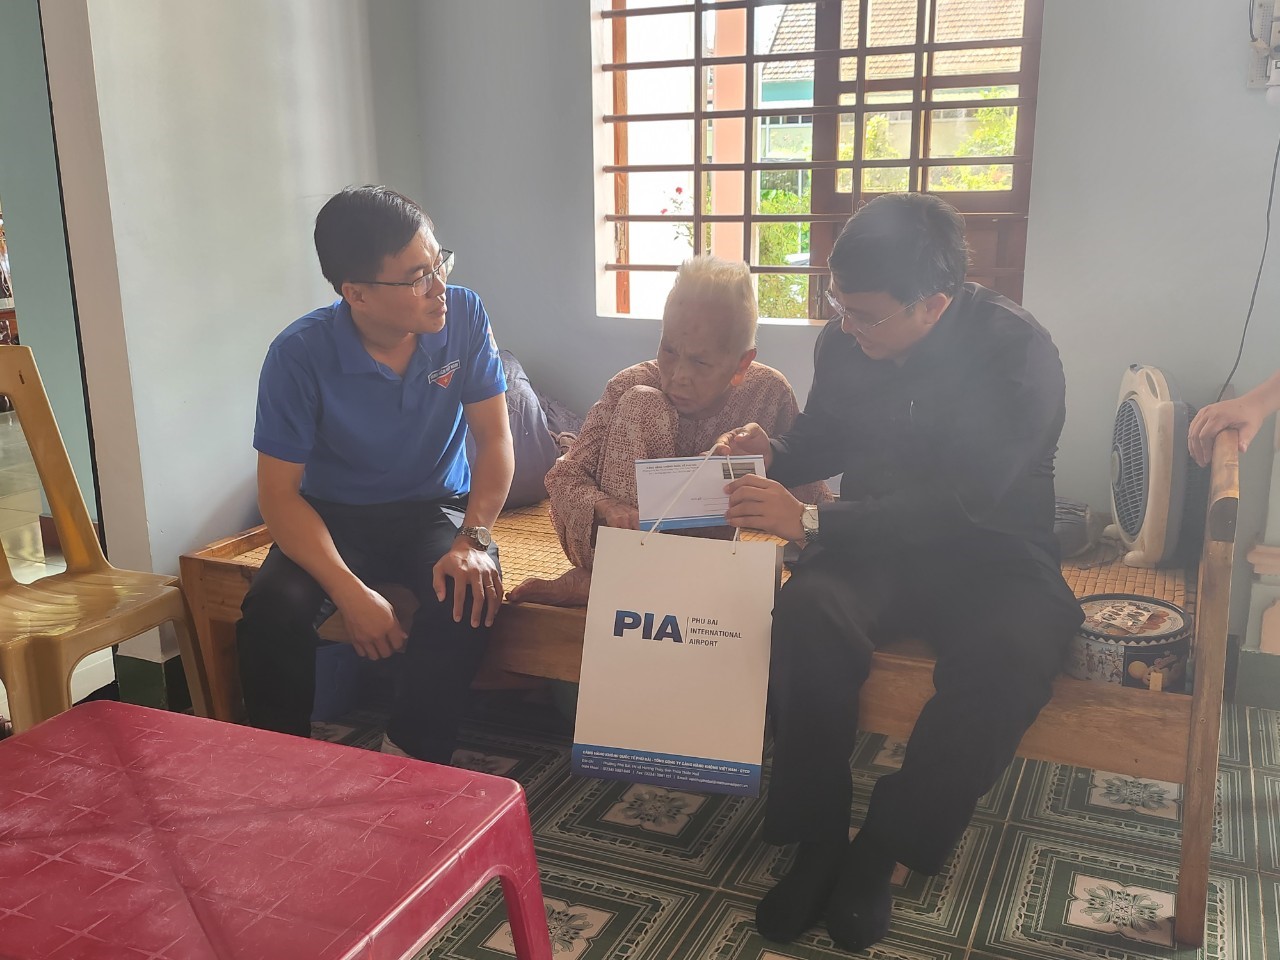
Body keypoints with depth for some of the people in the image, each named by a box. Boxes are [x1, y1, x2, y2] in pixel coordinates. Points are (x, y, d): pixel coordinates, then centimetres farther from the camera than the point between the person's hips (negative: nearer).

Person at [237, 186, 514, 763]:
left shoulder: (463, 316, -13)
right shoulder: (300, 354, -19)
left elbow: (494, 439, -8)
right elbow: (279, 491, -16)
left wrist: (474, 539, -24)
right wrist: (350, 591, -28)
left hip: (436, 506, 1)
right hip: (334, 515, 0)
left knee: (469, 594, -31)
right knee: (273, 609, -28)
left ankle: (408, 762, -13)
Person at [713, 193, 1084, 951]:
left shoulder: (1017, 351, -16)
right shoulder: (843, 342, 0)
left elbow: (964, 503, -24)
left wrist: (811, 520, -29)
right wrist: (773, 451, -6)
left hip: (990, 554, -2)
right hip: (875, 544, 3)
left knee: (1010, 655, -35)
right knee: (808, 615, -31)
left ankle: (879, 853, -15)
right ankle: (818, 845, -15)